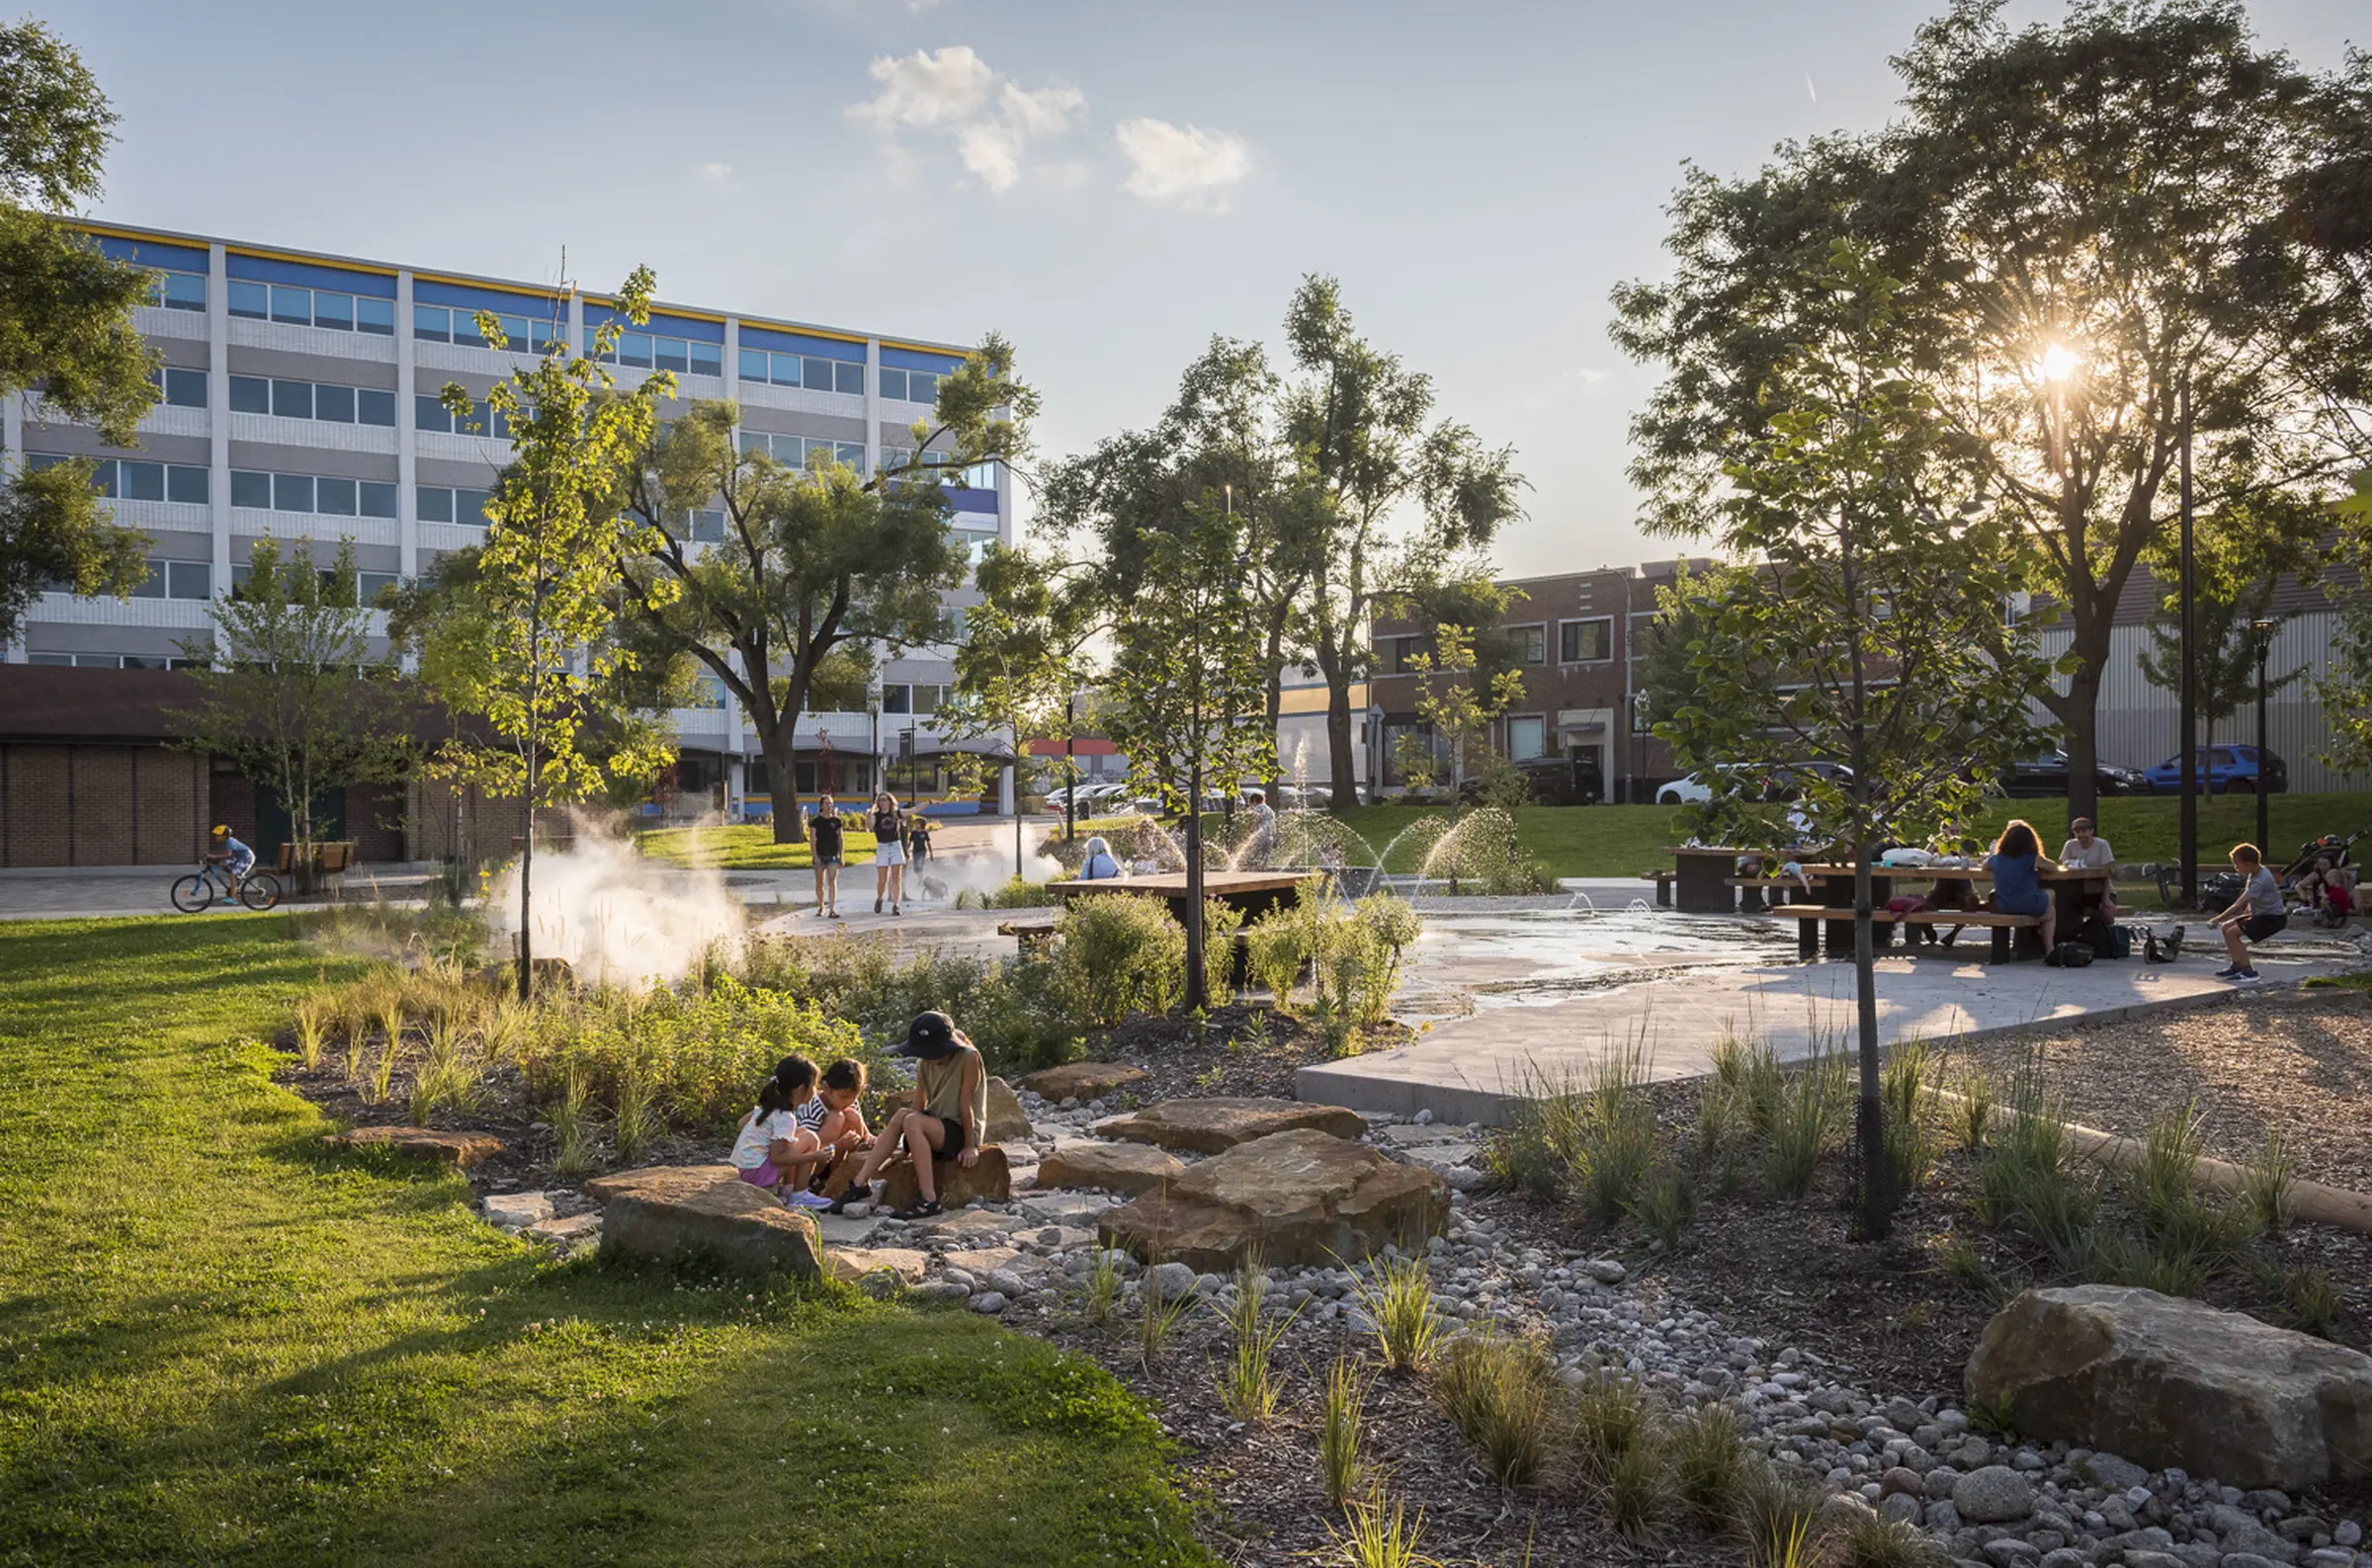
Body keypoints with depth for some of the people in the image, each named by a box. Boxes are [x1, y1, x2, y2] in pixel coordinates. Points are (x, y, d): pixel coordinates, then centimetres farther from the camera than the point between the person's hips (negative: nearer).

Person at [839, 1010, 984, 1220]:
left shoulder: (968, 1059, -13)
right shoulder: (924, 1065, 5)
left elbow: (965, 1105, -14)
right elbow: (918, 1107, -1)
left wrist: (970, 1146, -12)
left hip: (962, 1132, -6)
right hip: (936, 1129, 6)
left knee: (913, 1121, -30)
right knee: (902, 1114, -23)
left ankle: (929, 1200, -33)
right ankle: (860, 1185, -21)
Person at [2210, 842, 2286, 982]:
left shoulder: (2261, 880, -25)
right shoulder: (2255, 873, 5)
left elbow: (2239, 904, -28)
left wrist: (2217, 919, -25)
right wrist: (2246, 913, 8)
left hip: (2275, 919, -10)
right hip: (2261, 914, 10)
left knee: (2232, 933, -19)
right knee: (2226, 927, 6)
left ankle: (2249, 971, -12)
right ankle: (2237, 966, 14)